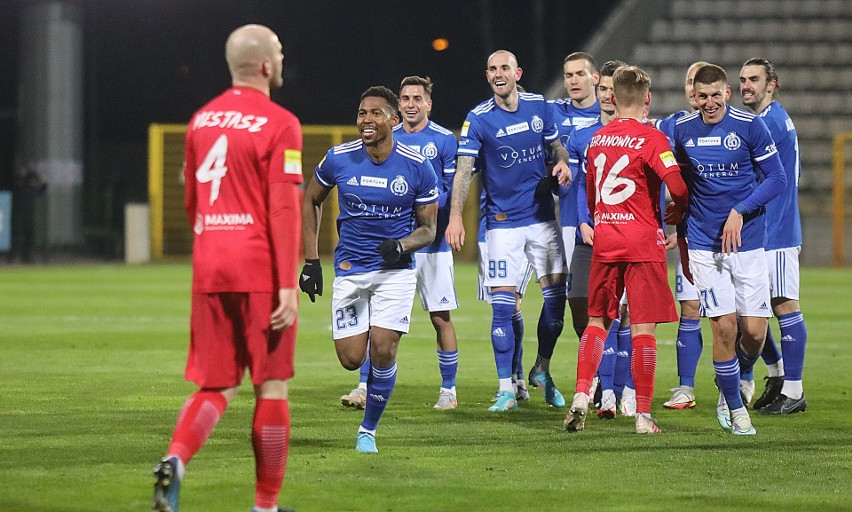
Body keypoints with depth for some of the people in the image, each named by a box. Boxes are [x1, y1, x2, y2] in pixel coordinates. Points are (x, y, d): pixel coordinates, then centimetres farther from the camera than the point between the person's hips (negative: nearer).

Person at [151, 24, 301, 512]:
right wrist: (289, 286, -15)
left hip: (209, 271, 6)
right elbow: (284, 208, -14)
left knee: (216, 389, 9)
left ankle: (175, 460, -19)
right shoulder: (279, 124, -8)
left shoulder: (202, 120, 13)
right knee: (272, 388, 5)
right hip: (261, 273, -5)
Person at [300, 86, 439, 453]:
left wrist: (402, 246, -23)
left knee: (382, 350, -13)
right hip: (349, 269, 1)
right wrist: (311, 261, 6)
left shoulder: (417, 168, -9)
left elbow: (428, 229, -1)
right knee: (352, 359, -5)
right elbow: (310, 201, 12)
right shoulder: (339, 159, -6)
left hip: (396, 270, -1)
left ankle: (368, 430, 6)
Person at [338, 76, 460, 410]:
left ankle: (448, 389, 16)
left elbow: (454, 191, -3)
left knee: (440, 317, 4)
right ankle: (366, 387, -6)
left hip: (431, 243, -2)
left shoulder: (444, 140, -1)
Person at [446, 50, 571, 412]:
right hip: (503, 223, -3)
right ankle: (506, 390, -1)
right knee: (502, 306, -7)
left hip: (543, 216, 3)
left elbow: (557, 146, 16)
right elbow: (464, 169, -14)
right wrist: (455, 216, -26)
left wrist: (562, 162, -8)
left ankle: (542, 370, 24)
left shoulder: (539, 107, 3)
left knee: (556, 295, 2)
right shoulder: (478, 119, -7)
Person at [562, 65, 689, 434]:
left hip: (604, 241, 5)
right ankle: (643, 414, -2)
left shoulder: (597, 139, 8)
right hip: (643, 243, -5)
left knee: (596, 320, 15)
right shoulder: (651, 139, -10)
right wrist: (678, 211, 0)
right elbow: (677, 185, -21)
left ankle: (581, 395, 0)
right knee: (643, 327, -2)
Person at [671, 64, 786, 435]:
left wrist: (740, 211, -16)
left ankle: (739, 379, 28)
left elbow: (777, 179, -4)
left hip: (748, 241, -1)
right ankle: (734, 408, 6)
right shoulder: (682, 130, 3)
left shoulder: (750, 126, -6)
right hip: (703, 245, 1)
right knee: (724, 327, -9)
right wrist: (681, 243, 15)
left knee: (755, 332, -4)